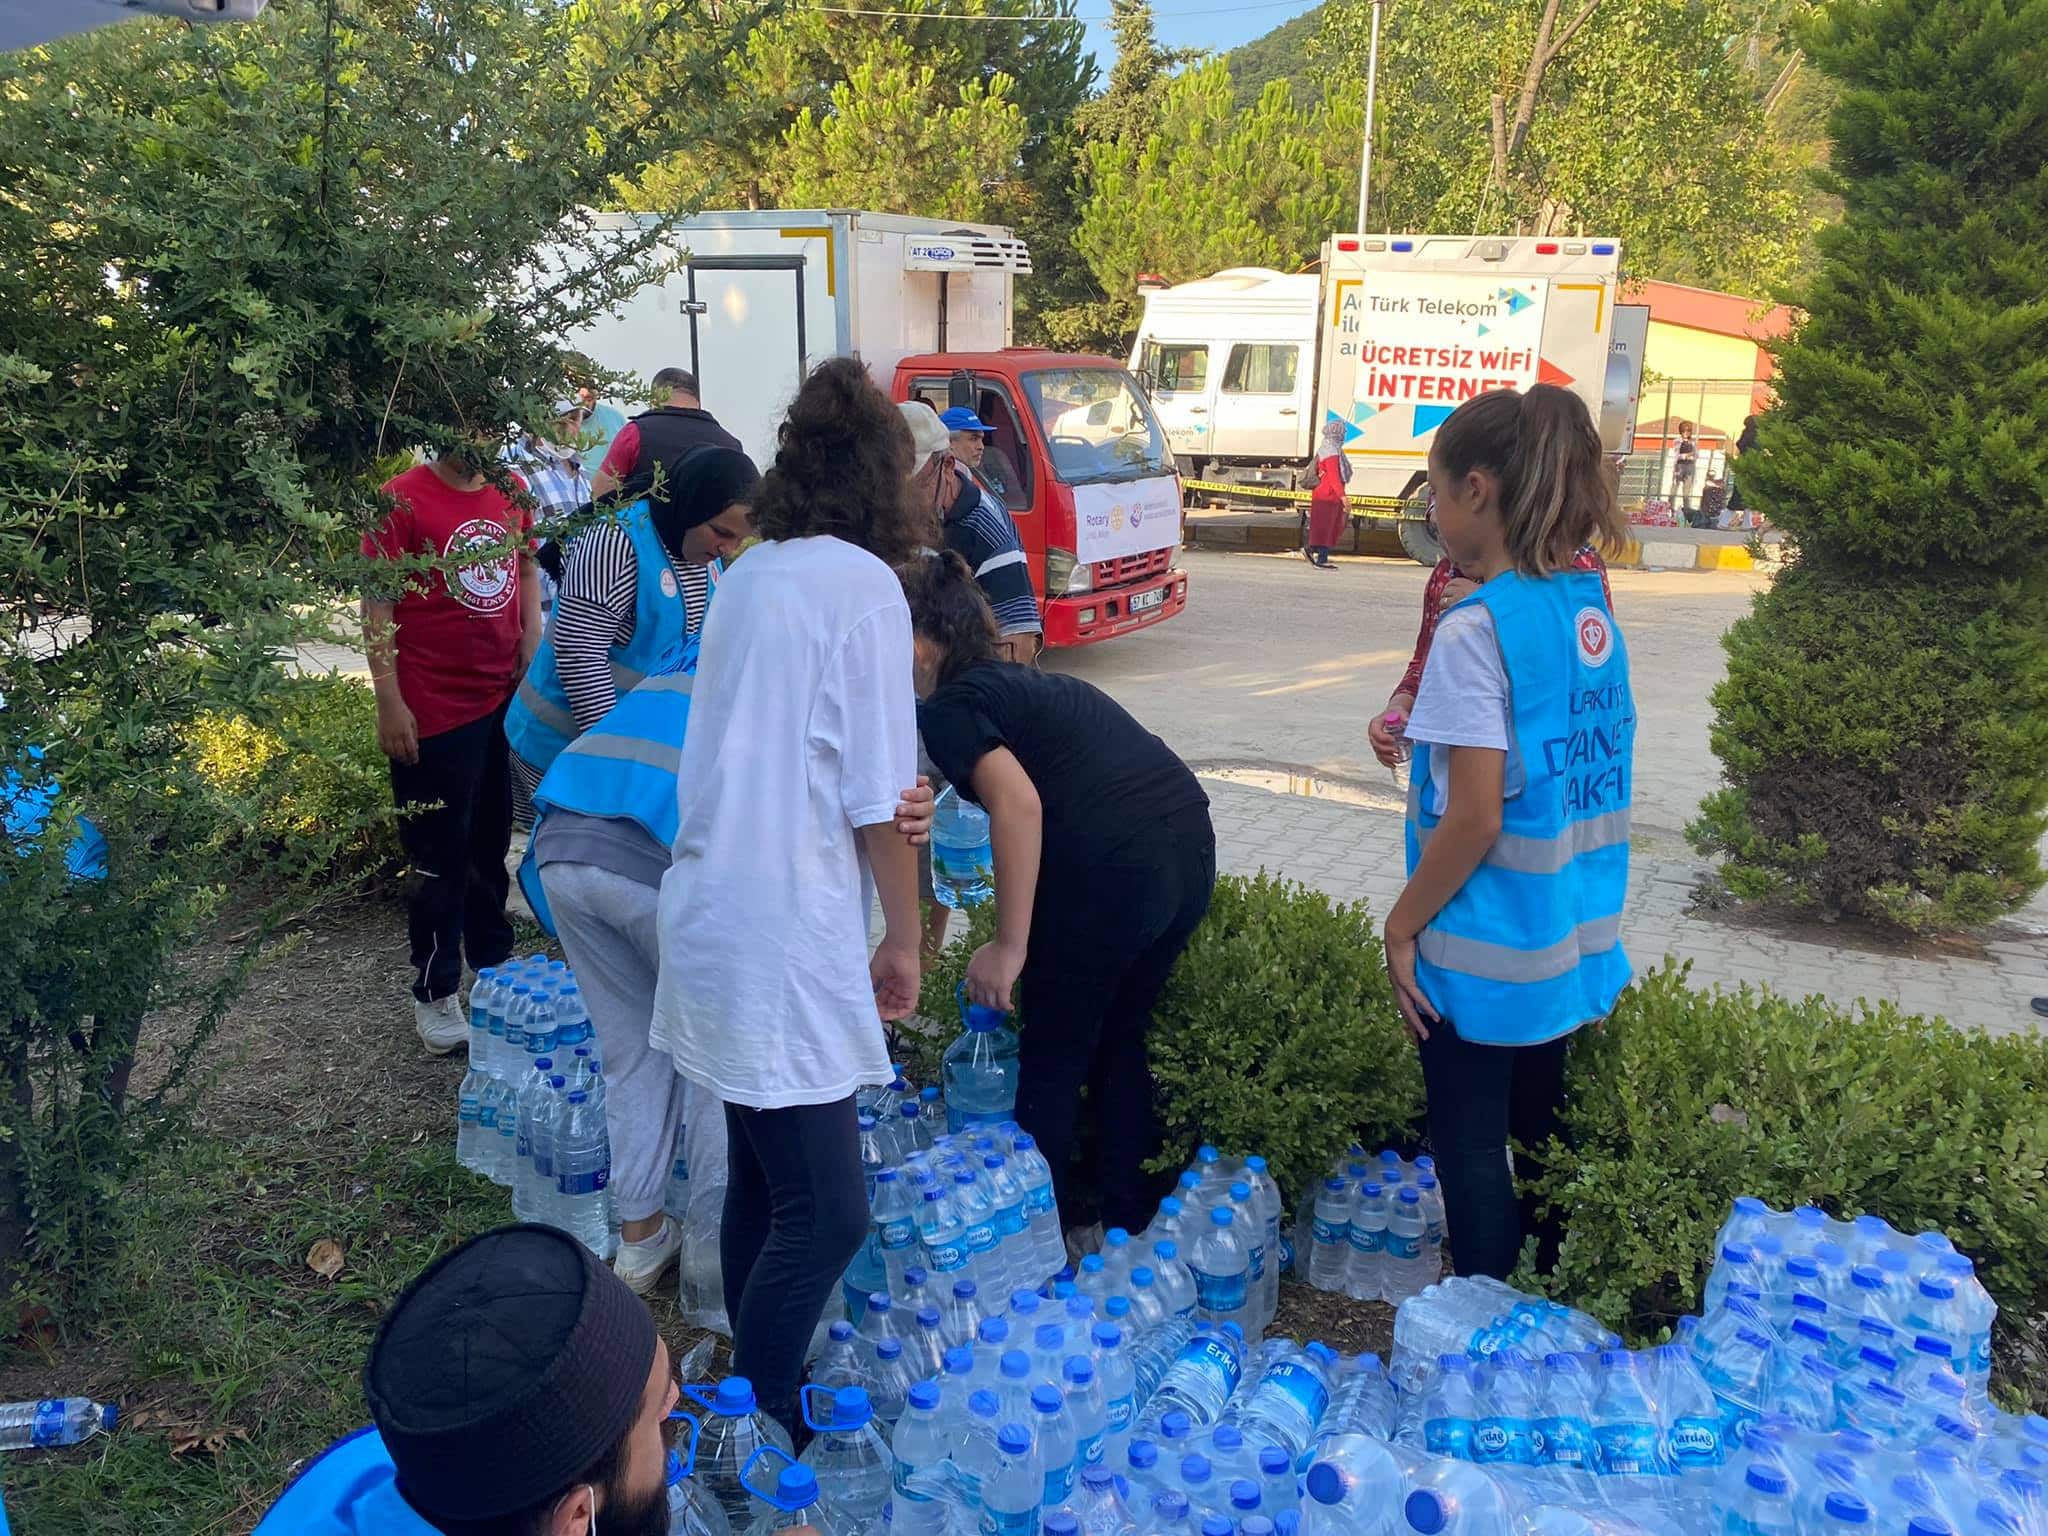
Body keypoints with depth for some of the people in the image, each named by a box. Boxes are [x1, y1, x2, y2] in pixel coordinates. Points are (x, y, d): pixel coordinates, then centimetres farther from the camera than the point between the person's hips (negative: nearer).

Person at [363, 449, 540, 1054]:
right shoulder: (402, 499, -10)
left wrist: (532, 652, 9)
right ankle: (435, 994, 18)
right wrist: (389, 703, -14)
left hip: (509, 701, 5)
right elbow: (377, 604, -11)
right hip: (436, 712, -5)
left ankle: (495, 966, 33)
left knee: (492, 845, 17)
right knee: (440, 856, 4)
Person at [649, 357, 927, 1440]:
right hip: (787, 943, -9)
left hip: (714, 919, 9)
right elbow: (878, 799, -11)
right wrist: (905, 937, 0)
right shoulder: (862, 585, -10)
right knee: (827, 1215, 0)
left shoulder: (747, 577, 11)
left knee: (761, 1179, 19)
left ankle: (754, 1399, 33)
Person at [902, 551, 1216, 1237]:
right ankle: (1134, 1221, 34)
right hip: (1191, 846, 8)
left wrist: (1009, 945, -15)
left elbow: (1019, 804, -17)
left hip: (1110, 867, -8)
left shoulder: (949, 707, -1)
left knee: (1052, 1059, 11)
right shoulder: (1031, 683, 25)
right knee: (1119, 1043, 24)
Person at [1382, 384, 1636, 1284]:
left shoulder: (1478, 629, -20)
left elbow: (1474, 818, -21)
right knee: (1542, 1137, 21)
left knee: (1471, 1153, 7)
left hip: (1486, 955, -8)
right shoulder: (1591, 610, 4)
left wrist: (1403, 924, -10)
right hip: (1573, 940, 8)